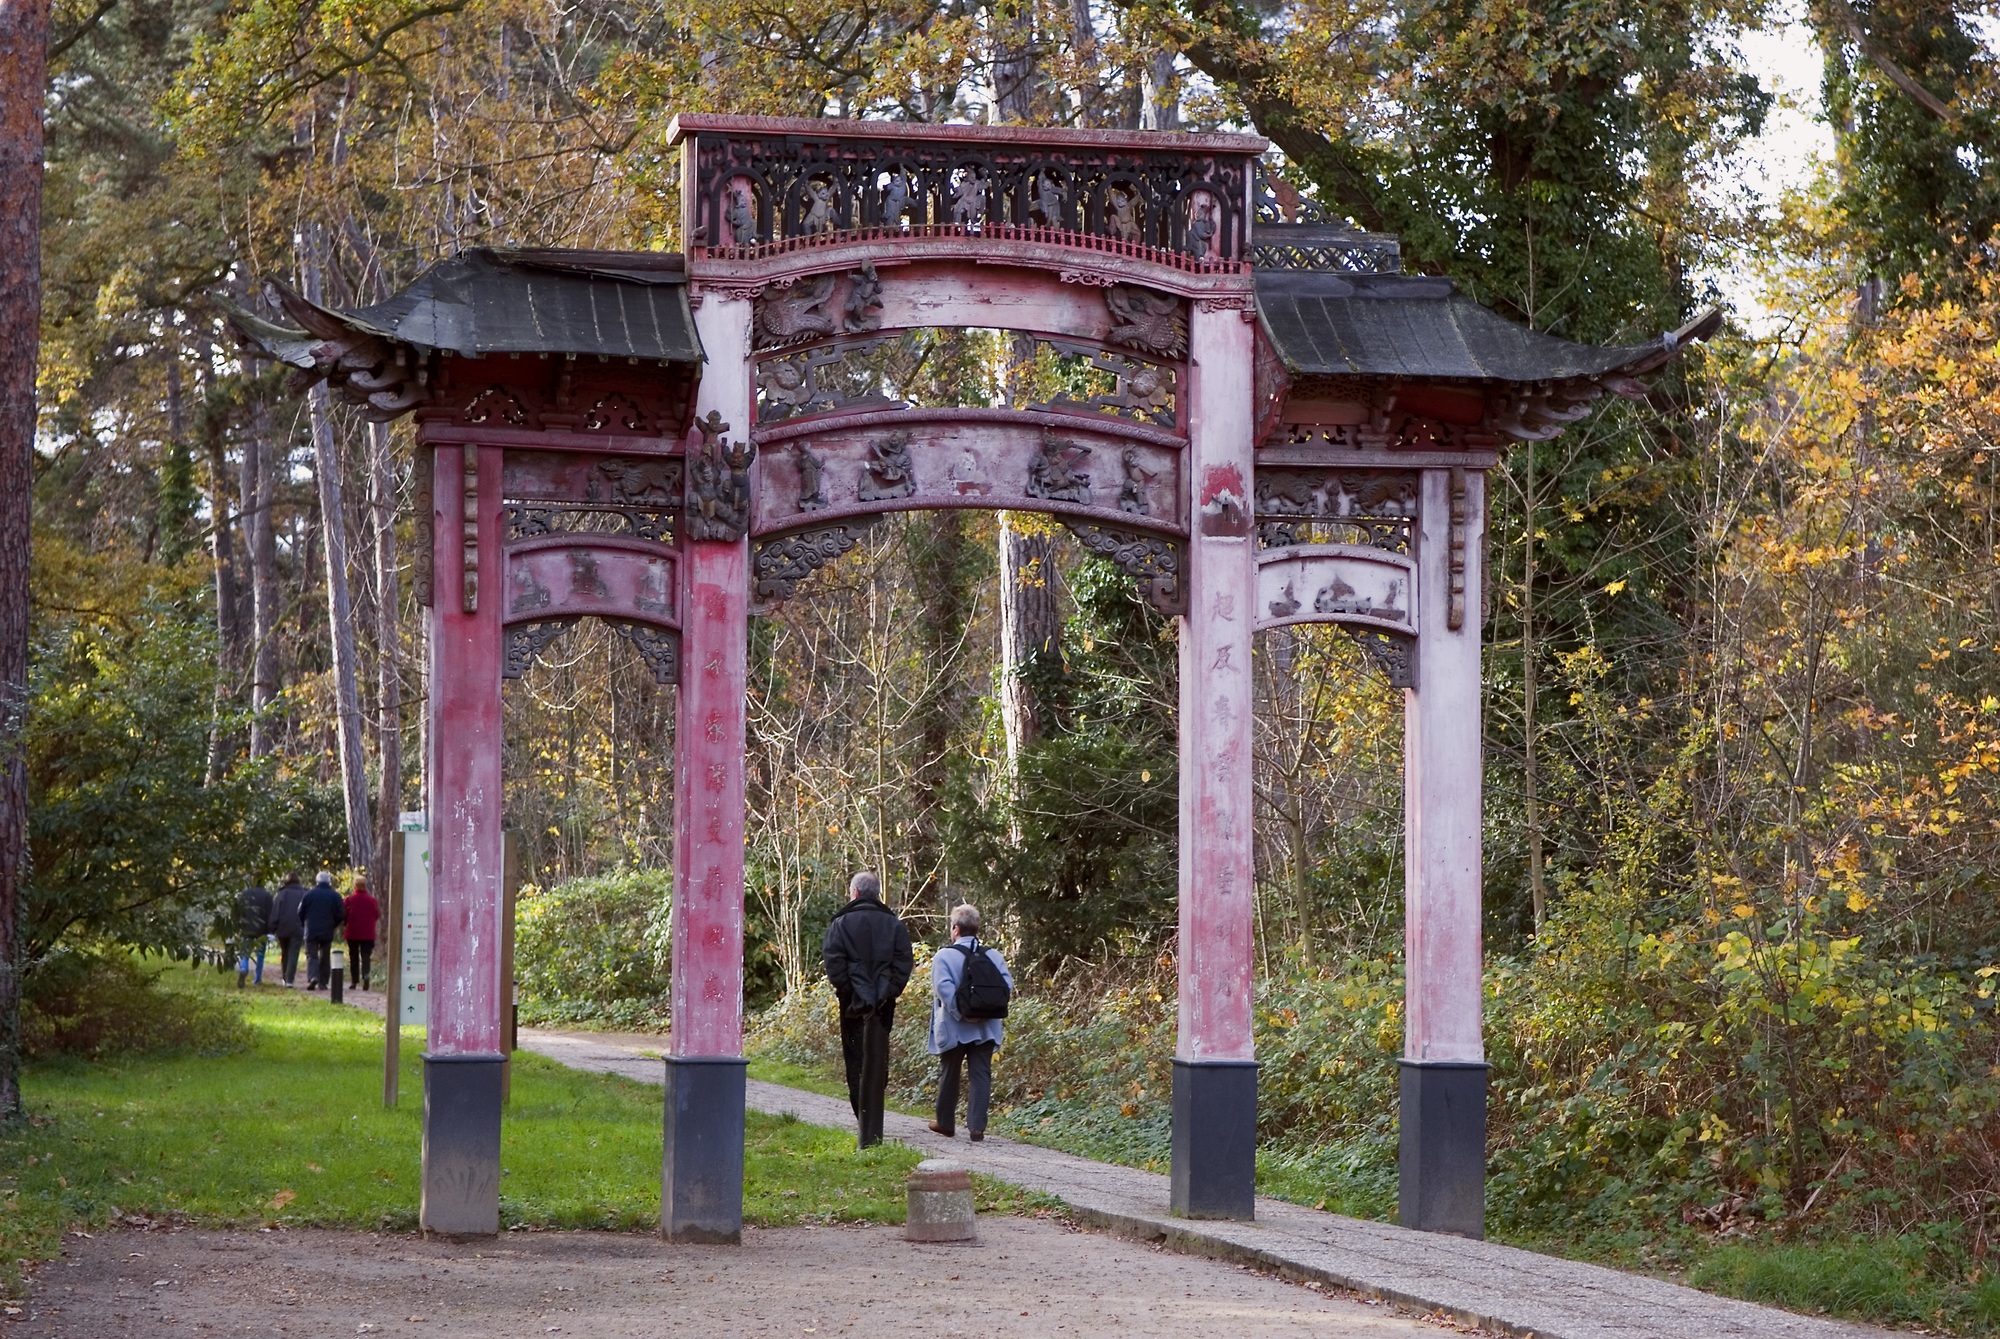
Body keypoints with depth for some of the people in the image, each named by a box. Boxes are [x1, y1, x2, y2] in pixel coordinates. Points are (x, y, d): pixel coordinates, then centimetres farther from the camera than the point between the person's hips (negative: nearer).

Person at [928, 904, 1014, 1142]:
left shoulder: (944, 956, -8)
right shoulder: (994, 956, 2)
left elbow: (943, 988, -20)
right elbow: (1007, 985, -6)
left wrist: (960, 1014, -17)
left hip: (953, 1028, -2)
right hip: (985, 1029, 2)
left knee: (949, 1075, 12)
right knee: (981, 1075, 3)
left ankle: (945, 1123, 24)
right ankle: (977, 1127, -4)